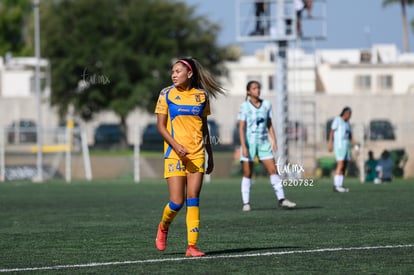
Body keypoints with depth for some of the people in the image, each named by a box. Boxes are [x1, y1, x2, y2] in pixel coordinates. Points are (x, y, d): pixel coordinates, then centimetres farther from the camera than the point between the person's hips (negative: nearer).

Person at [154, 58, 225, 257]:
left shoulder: (201, 95, 9)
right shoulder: (167, 94, 1)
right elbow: (161, 125, -1)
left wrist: (210, 155, 17)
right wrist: (176, 146, -16)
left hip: (196, 153, 2)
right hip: (174, 153, -2)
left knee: (193, 199, -4)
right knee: (177, 201, -8)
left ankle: (192, 246, -4)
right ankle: (163, 227, 23)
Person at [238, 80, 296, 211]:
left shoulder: (266, 105, 7)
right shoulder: (244, 107, -6)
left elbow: (269, 125, 13)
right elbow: (241, 128, -8)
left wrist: (274, 141, 4)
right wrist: (243, 146, -15)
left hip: (263, 142, 4)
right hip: (249, 142, -4)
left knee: (273, 170, -2)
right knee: (247, 173, 0)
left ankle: (281, 199, 0)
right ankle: (246, 203, 6)